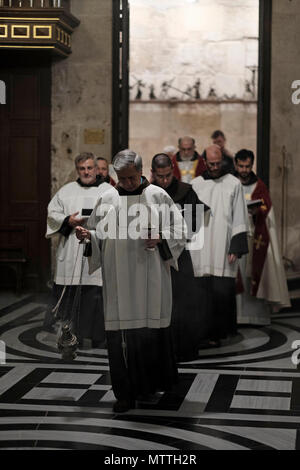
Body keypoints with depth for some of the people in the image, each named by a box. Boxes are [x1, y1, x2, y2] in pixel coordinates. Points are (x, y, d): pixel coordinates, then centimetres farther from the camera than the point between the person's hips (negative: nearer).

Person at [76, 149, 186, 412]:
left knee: (151, 329, 3)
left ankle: (151, 384, 22)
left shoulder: (157, 196, 4)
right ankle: (126, 394, 5)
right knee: (120, 333, -2)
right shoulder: (108, 200, 9)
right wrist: (88, 236, -8)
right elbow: (99, 235, 14)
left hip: (149, 278, -1)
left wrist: (160, 238, -13)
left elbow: (179, 230, 5)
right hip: (118, 279, 1)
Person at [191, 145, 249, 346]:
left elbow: (239, 218, 0)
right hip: (200, 247, 2)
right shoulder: (196, 184, 10)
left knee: (221, 291, -6)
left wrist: (236, 248, -8)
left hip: (223, 248, -2)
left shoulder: (234, 184, 2)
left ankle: (216, 332, 2)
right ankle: (201, 330, 12)